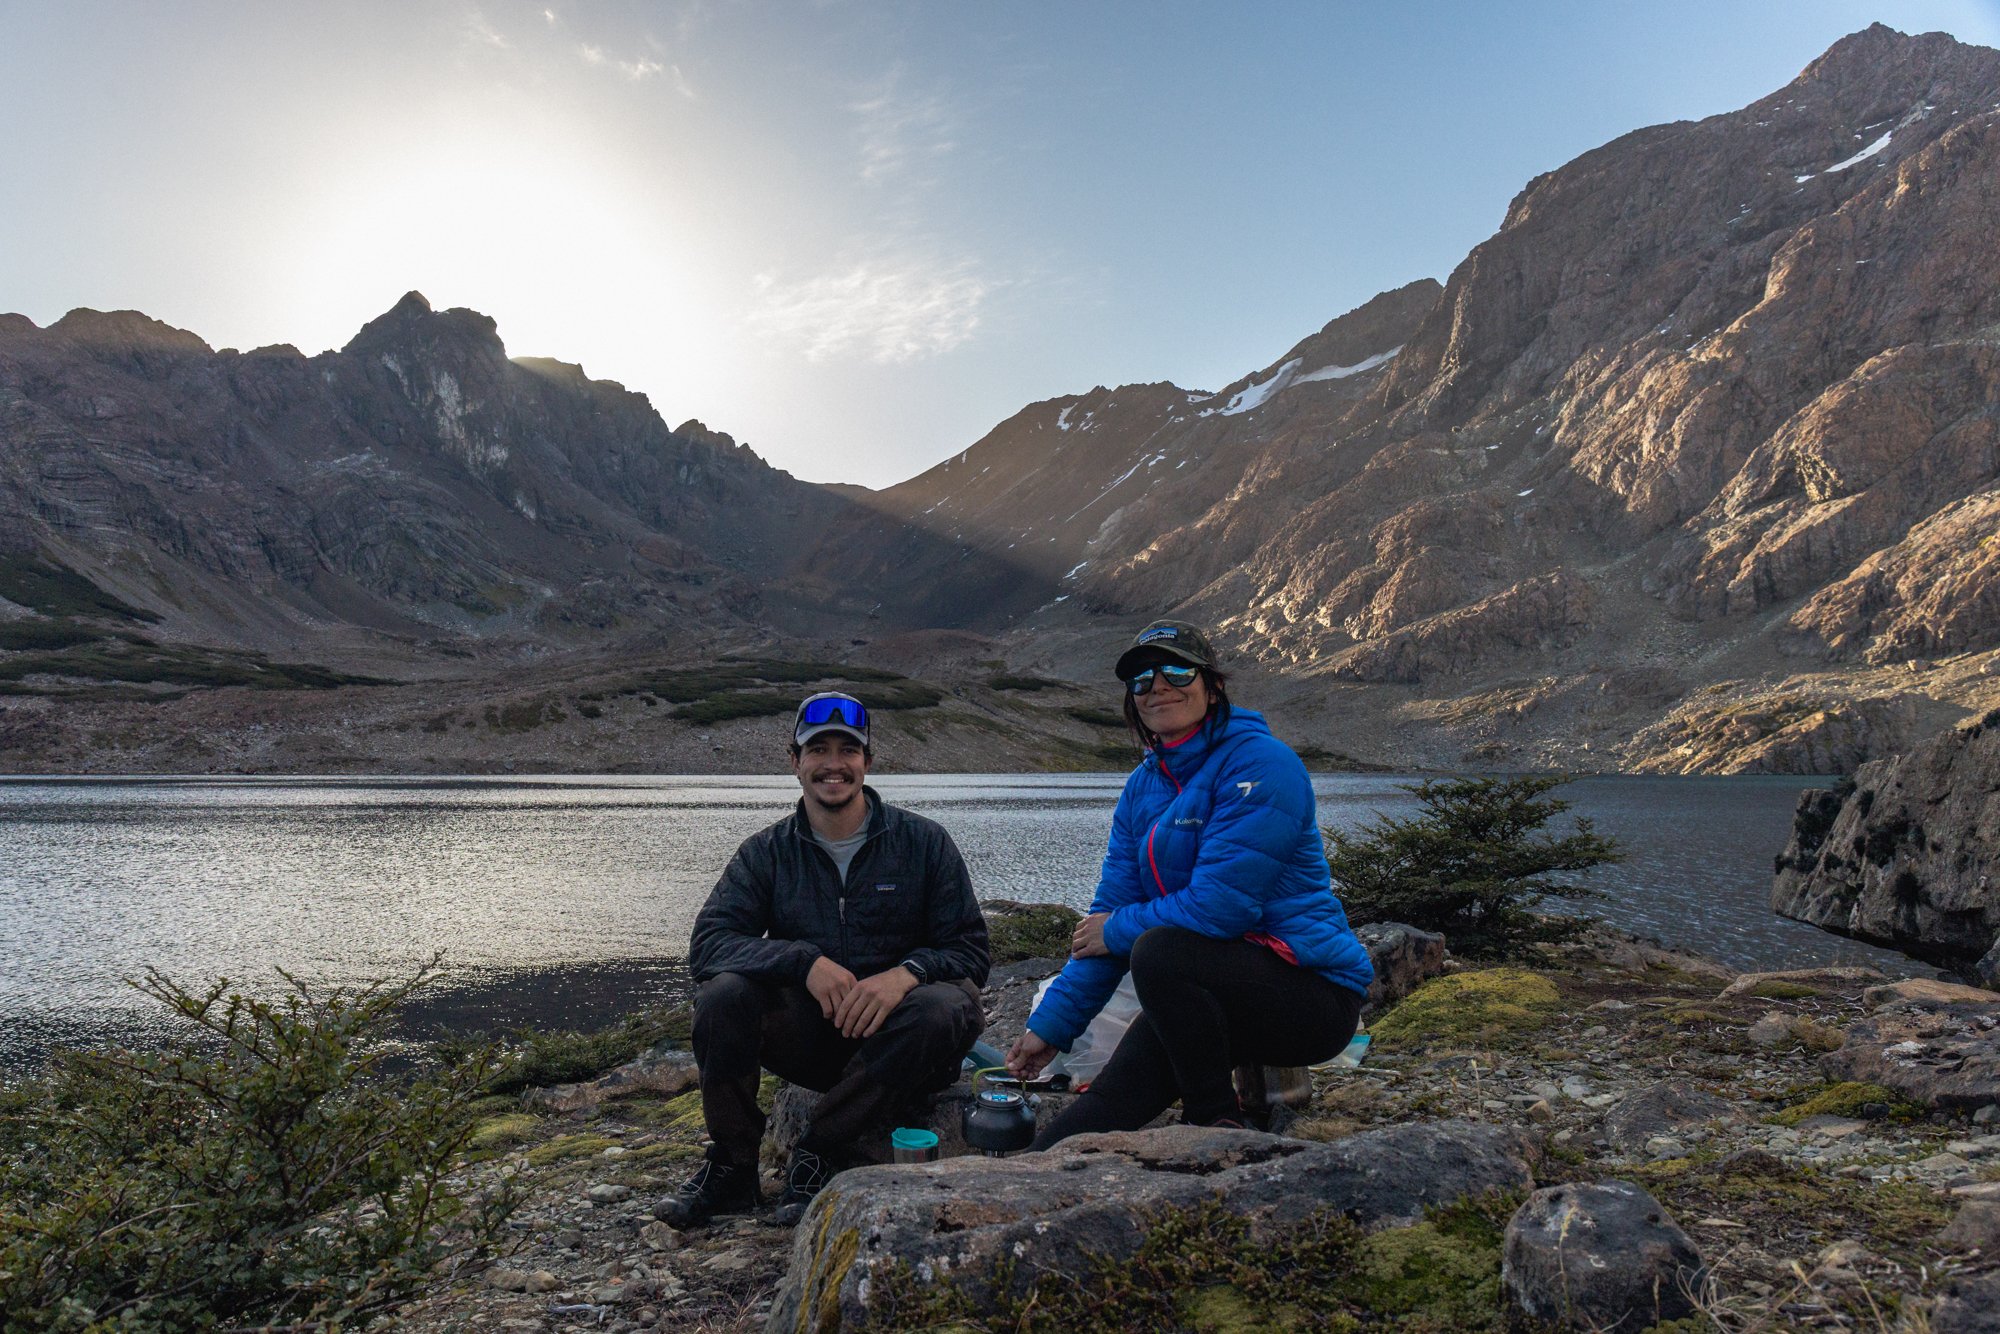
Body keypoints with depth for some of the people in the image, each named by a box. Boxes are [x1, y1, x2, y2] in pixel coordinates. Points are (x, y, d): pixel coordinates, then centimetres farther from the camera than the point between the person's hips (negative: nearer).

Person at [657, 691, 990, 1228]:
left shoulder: (923, 842, 0)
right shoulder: (766, 852, 3)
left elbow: (969, 950, -4)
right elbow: (707, 943, -10)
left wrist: (906, 972, -27)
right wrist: (805, 962, -26)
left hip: (894, 1043, -1)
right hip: (809, 1035, 1)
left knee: (947, 1007, -32)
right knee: (722, 994, -24)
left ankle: (817, 1153, -16)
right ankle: (732, 1167, -7)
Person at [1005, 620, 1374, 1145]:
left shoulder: (1261, 764, -15)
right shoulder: (1143, 787, 8)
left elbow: (1221, 904, -23)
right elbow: (1109, 912, 7)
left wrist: (1118, 930, -9)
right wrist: (1050, 1024, 0)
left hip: (1312, 992, -6)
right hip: (1218, 994, 6)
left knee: (1159, 951, -30)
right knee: (1112, 1101, -14)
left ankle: (1218, 1127, -13)